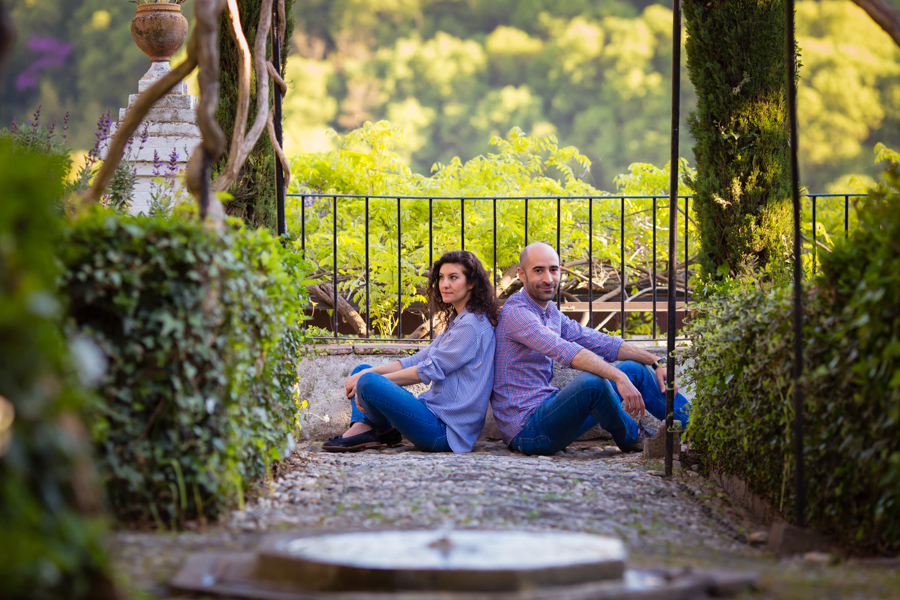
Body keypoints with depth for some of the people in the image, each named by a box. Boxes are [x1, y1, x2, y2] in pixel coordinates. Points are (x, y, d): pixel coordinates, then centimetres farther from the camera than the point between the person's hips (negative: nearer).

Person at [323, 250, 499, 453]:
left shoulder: (472, 325, -13)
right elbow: (419, 360, 15)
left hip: (444, 430, -11)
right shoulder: (456, 322, 21)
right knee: (361, 371, 19)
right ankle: (361, 428, -8)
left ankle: (386, 432, 0)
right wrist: (367, 374, 1)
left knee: (369, 382, -30)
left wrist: (370, 380, -12)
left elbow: (431, 370, -17)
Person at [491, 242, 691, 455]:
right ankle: (631, 437, -5)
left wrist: (656, 363, 7)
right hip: (527, 428, -10)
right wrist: (618, 377, -40)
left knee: (636, 370, 9)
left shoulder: (549, 311, 13)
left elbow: (597, 341, 15)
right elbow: (564, 350, -32)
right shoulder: (516, 314, -18)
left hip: (547, 410, 10)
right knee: (592, 382, -33)